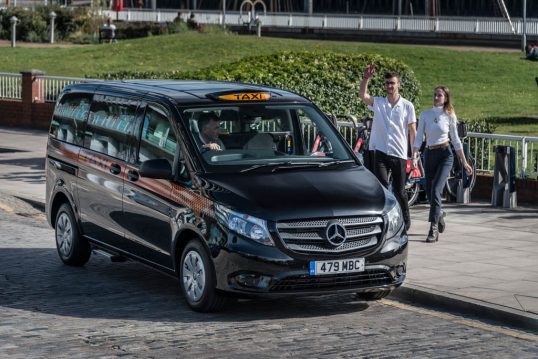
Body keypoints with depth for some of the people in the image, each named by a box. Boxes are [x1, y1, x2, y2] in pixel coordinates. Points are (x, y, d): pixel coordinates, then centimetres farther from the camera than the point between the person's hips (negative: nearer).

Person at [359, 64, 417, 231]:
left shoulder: (407, 106, 0)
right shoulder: (378, 103, 4)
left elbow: (412, 131, 2)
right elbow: (362, 95, -15)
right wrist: (366, 78, -28)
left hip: (399, 154, -1)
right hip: (381, 153, 1)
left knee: (399, 191, 8)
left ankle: (405, 222, 24)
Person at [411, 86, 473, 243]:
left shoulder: (449, 116, 0)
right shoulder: (424, 115, 2)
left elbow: (455, 140, 7)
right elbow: (418, 137, -2)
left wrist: (464, 162, 7)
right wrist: (414, 156, -15)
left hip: (445, 154, -3)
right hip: (429, 155, 3)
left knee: (435, 190, -18)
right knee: (430, 193, 9)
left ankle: (434, 229, -18)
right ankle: (439, 214, 42)